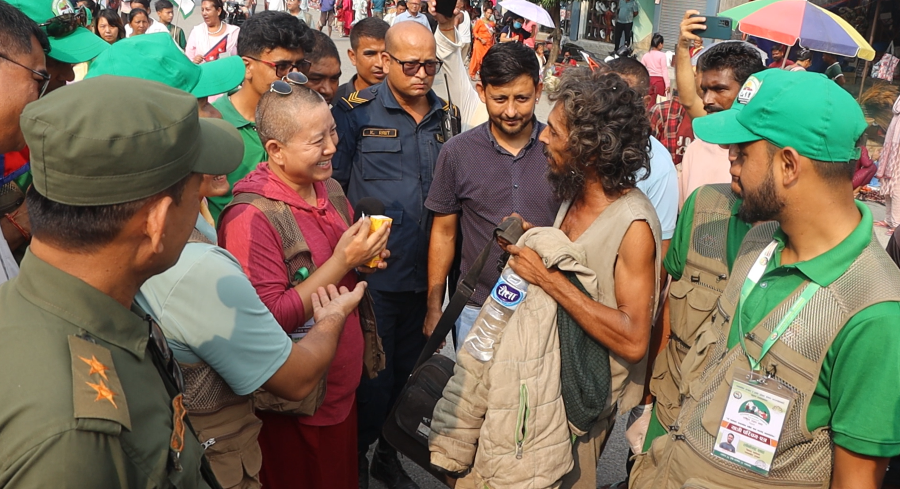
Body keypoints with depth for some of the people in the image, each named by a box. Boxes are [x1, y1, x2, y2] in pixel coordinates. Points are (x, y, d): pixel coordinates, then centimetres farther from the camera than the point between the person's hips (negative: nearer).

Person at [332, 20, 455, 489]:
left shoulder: (448, 116, 5)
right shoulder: (355, 112, -7)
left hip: (426, 274, 4)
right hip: (373, 274, -4)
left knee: (408, 372, 18)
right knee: (373, 376, 6)